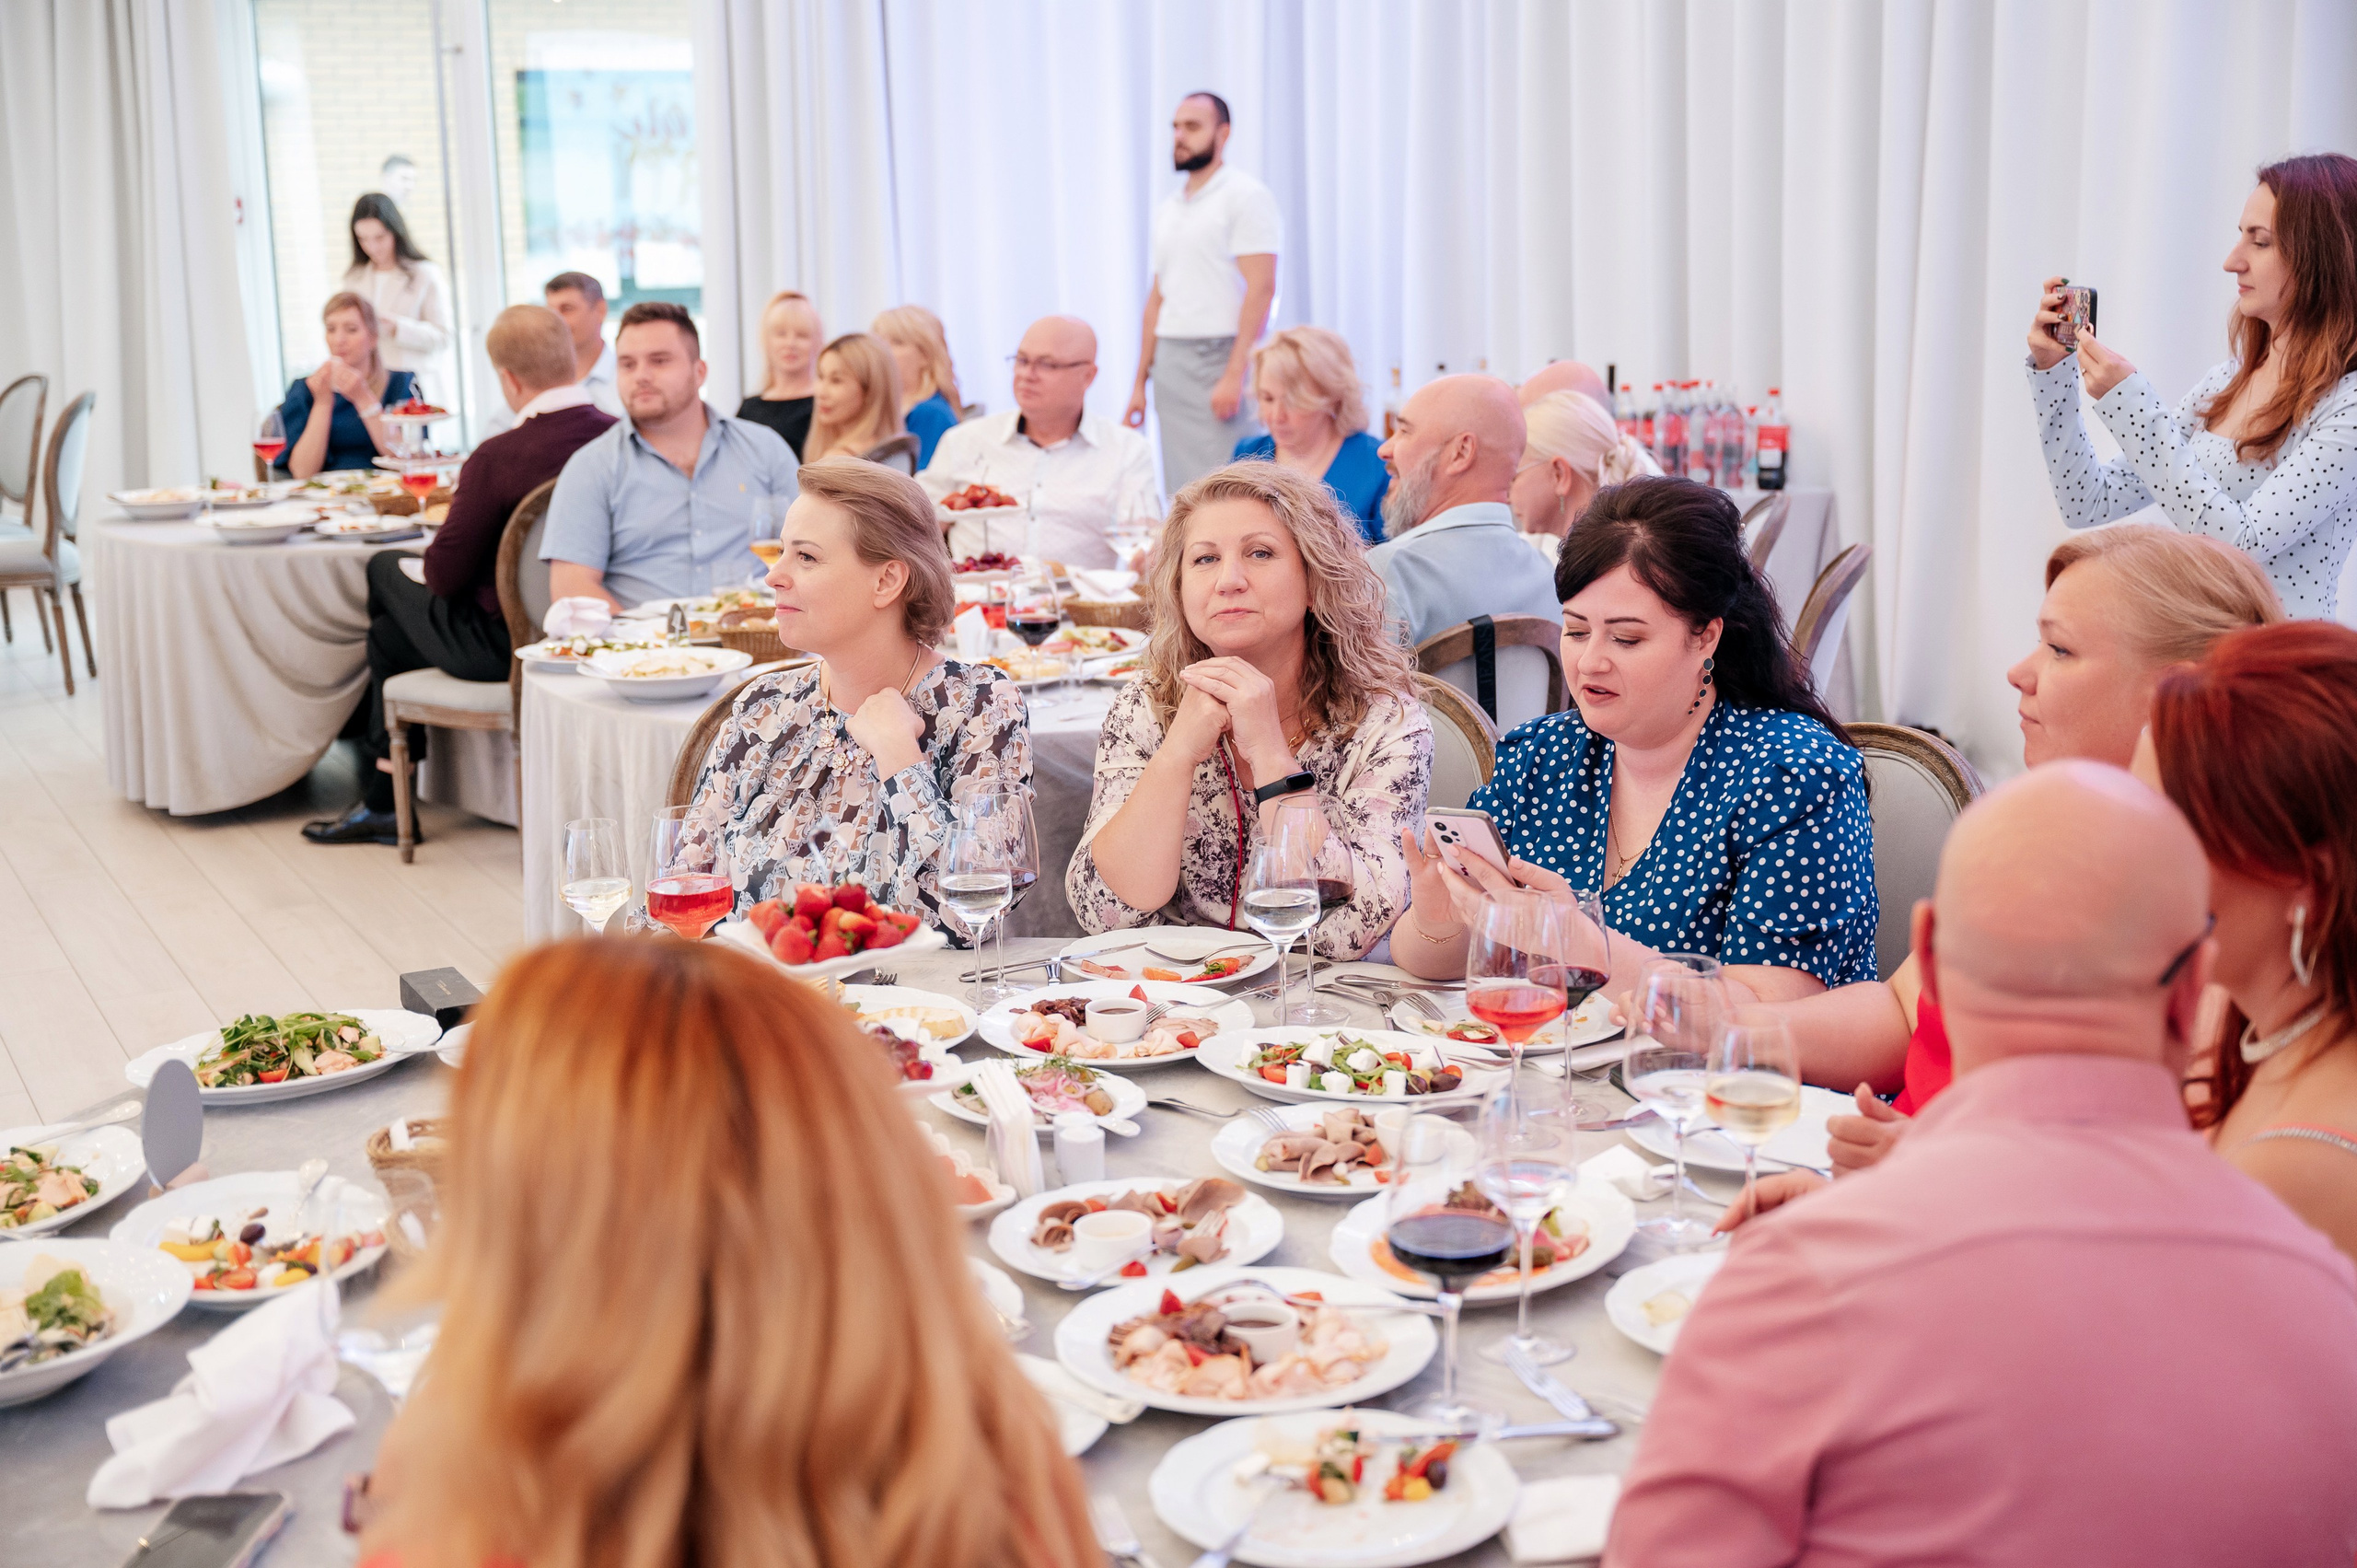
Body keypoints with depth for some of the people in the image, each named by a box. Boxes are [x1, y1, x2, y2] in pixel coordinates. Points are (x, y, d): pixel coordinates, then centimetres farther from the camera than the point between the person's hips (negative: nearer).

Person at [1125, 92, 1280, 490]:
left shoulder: (1246, 195, -4)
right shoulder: (1167, 208, 18)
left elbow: (1261, 289, -13)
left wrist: (1234, 374, -20)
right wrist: (1140, 383, 16)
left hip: (1220, 356, -7)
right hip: (1170, 364, 7)